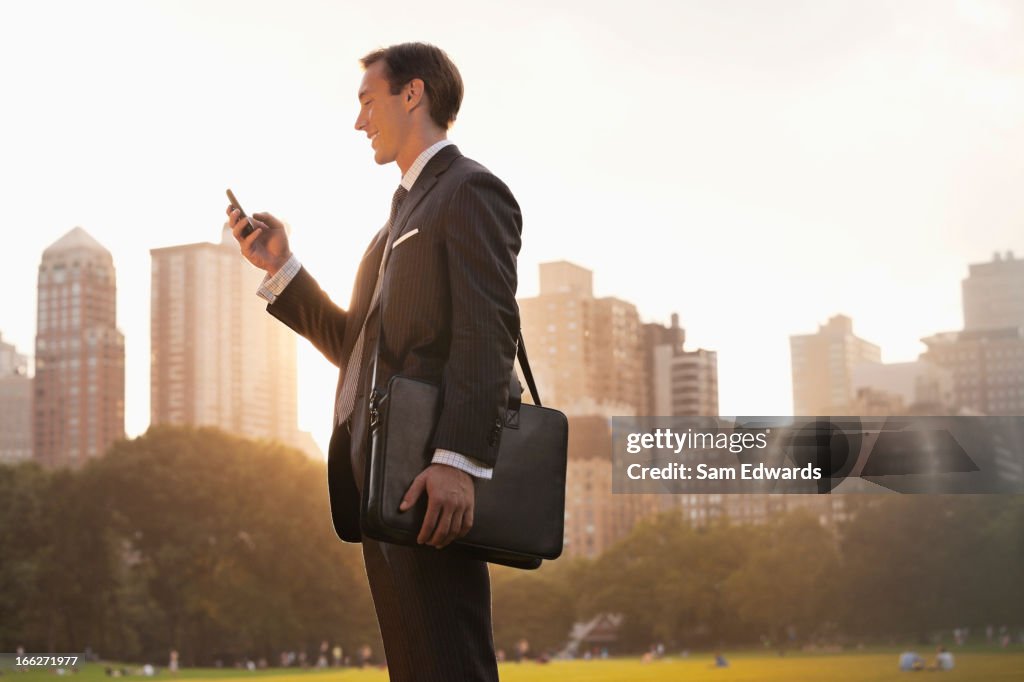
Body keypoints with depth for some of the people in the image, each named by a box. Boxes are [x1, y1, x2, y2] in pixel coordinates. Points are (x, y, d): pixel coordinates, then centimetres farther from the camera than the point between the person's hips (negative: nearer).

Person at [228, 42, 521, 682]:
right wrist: (281, 267, 17)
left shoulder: (471, 190, -3)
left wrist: (458, 461, -26)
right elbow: (356, 347, 27)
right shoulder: (406, 208, 27)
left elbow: (487, 334, -16)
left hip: (431, 483, -10)